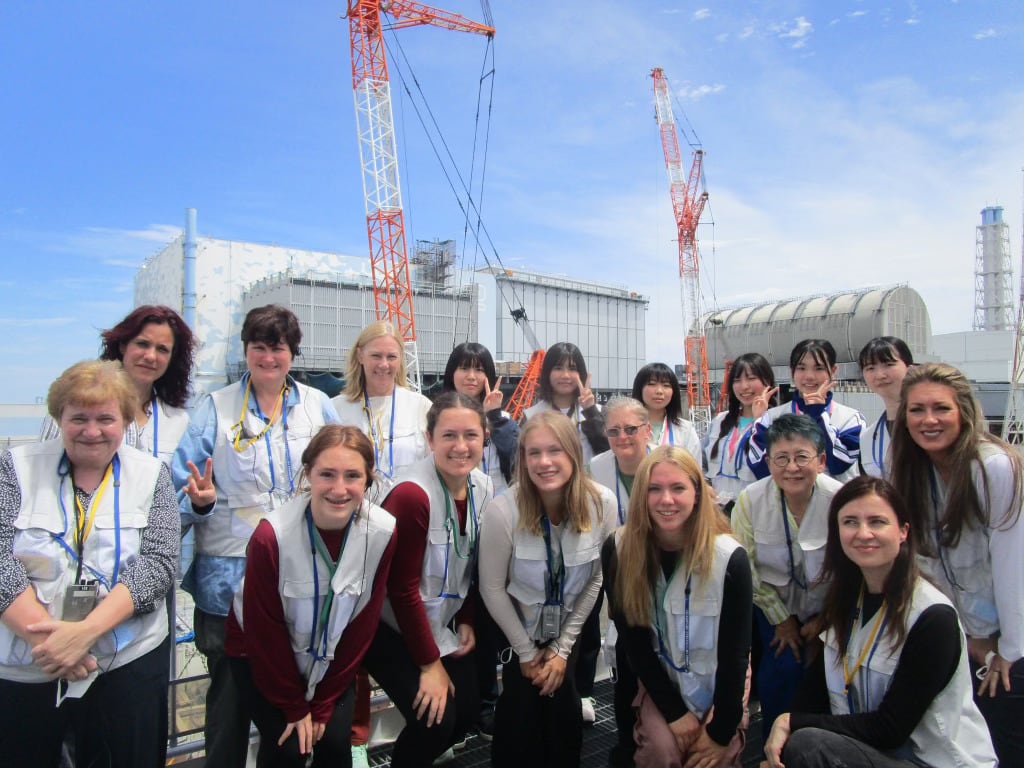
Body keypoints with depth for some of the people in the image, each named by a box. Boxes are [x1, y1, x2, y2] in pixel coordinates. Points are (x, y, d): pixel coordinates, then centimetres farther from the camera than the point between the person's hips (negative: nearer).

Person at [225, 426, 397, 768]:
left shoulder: (383, 533, -22)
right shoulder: (271, 535, -30)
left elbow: (362, 624, -11)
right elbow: (264, 630, -16)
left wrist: (323, 705, -7)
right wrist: (294, 706, -8)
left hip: (332, 657, 2)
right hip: (261, 653, -2)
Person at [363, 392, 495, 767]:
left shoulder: (483, 488, -6)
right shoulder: (412, 494, -28)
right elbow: (402, 588, -23)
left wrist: (466, 621, 0)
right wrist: (429, 663, -17)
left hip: (442, 624, 7)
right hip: (391, 628, -6)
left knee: (469, 709, 3)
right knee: (437, 718, -14)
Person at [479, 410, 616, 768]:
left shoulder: (602, 503, -21)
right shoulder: (504, 510, -30)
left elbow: (595, 580, -8)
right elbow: (492, 588, -16)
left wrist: (563, 647, -4)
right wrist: (526, 651, -7)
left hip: (567, 627, 2)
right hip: (513, 628, -2)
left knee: (564, 717, 4)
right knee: (521, 718, 0)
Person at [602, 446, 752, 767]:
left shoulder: (730, 558, -23)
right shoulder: (618, 550, -17)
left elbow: (735, 652, -15)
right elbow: (634, 638, -10)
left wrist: (722, 731, -12)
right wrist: (675, 711, -10)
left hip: (720, 686, 0)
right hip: (660, 682, 1)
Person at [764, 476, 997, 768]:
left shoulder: (934, 618, -20)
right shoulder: (846, 596, 0)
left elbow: (891, 728, -18)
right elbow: (817, 685, 0)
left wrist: (793, 722, -17)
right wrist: (782, 730, -18)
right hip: (867, 744, 6)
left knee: (806, 744, -27)